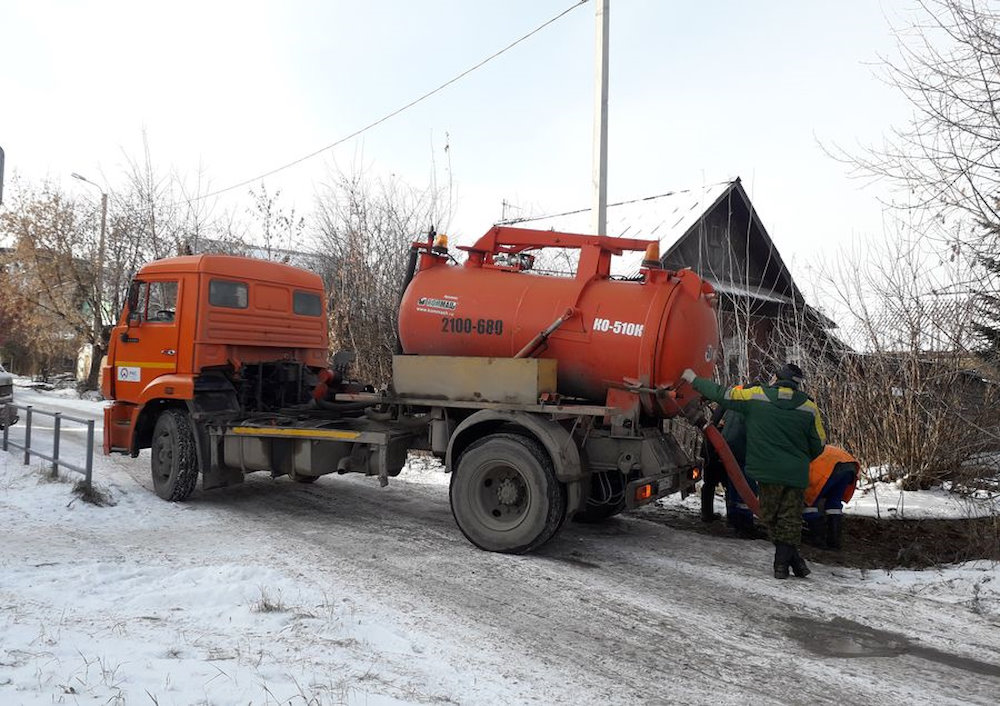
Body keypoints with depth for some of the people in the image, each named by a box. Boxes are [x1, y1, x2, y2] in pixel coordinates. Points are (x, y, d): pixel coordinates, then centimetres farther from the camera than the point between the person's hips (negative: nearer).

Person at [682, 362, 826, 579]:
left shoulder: (755, 396, -4)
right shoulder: (809, 407, 2)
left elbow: (721, 394, 1)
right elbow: (818, 445, 8)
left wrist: (694, 379, 15)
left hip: (768, 471, -1)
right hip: (797, 474, 1)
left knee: (771, 516, 10)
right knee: (790, 519, 9)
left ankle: (785, 561, 5)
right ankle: (783, 562, 10)